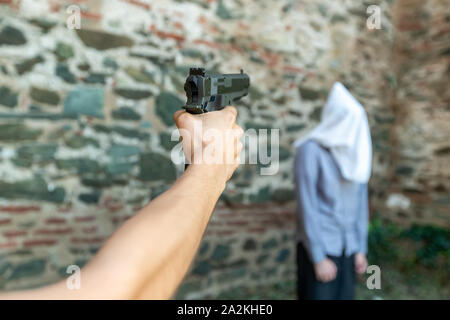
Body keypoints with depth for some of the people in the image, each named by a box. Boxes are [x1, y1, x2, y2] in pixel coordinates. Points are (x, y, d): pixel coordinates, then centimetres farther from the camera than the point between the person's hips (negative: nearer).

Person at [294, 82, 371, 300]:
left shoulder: (355, 153, 5)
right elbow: (306, 206, -18)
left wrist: (361, 249, 8)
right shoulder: (310, 150, -16)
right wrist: (318, 259, -17)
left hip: (346, 246, 7)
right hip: (317, 246, -6)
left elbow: (360, 202, 9)